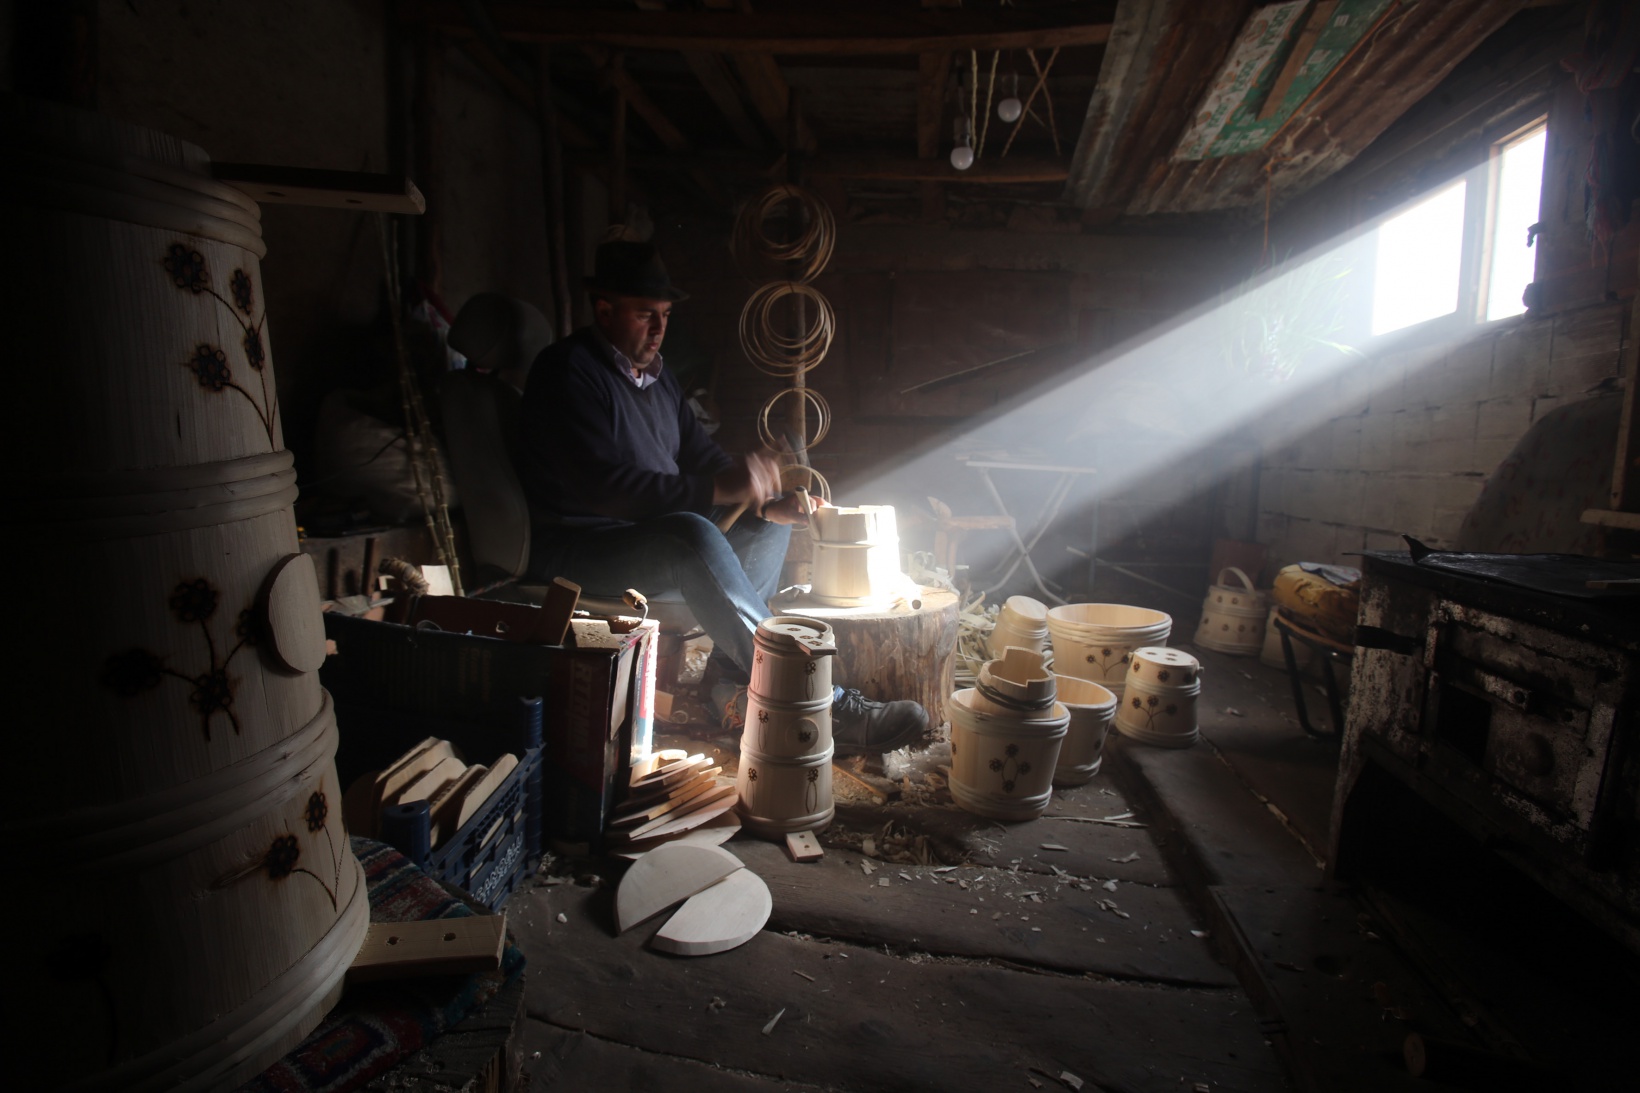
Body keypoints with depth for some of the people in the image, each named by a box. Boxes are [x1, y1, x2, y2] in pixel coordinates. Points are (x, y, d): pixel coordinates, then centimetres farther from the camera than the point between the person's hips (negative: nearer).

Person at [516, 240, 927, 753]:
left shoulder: (655, 374, 14)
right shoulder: (567, 370, -14)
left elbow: (702, 454, 11)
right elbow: (602, 486, -28)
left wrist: (767, 503, -8)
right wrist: (717, 489, -35)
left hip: (655, 531, 10)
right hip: (576, 548, -9)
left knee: (773, 522, 6)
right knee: (693, 537, -37)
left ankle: (727, 672, -10)